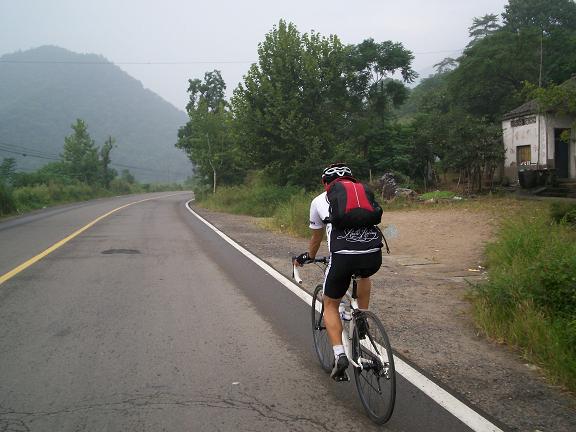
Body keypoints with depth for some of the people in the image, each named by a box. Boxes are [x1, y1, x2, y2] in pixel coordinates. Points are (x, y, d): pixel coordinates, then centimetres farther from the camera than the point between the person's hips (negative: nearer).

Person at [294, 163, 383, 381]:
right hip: (374, 255, 3)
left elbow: (316, 238, 35)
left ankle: (339, 355, 4)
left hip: (343, 256, -3)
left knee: (330, 305, 19)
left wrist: (308, 257, 56)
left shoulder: (319, 201, 22)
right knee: (364, 275, 40)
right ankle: (362, 321, 33)